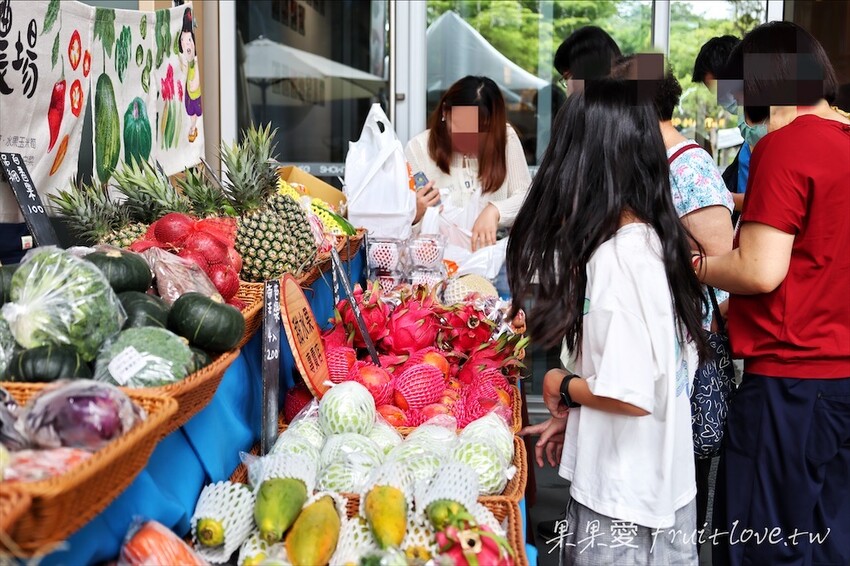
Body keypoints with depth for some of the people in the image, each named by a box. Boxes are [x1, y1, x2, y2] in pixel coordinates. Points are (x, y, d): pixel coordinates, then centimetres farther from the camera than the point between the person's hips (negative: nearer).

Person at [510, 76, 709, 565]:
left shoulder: (614, 257, -24)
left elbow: (630, 394, -26)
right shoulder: (656, 238, 1)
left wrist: (563, 387, -8)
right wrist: (573, 414, 11)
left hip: (624, 495, -8)